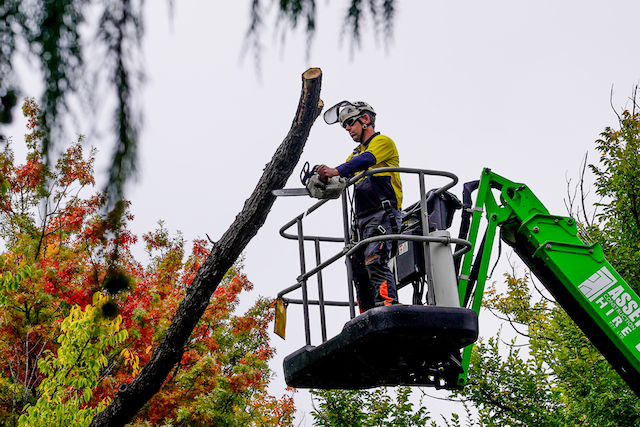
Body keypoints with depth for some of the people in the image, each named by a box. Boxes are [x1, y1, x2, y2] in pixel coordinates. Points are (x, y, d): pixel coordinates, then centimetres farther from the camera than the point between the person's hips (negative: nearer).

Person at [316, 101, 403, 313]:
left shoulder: (383, 142, 1)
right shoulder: (357, 152, 28)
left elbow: (366, 160, -20)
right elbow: (342, 176, 16)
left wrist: (335, 171, -35)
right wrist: (323, 179, -9)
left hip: (383, 214, -9)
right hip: (363, 219, 9)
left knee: (375, 260, -26)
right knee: (359, 269, 3)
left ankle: (388, 305, -34)